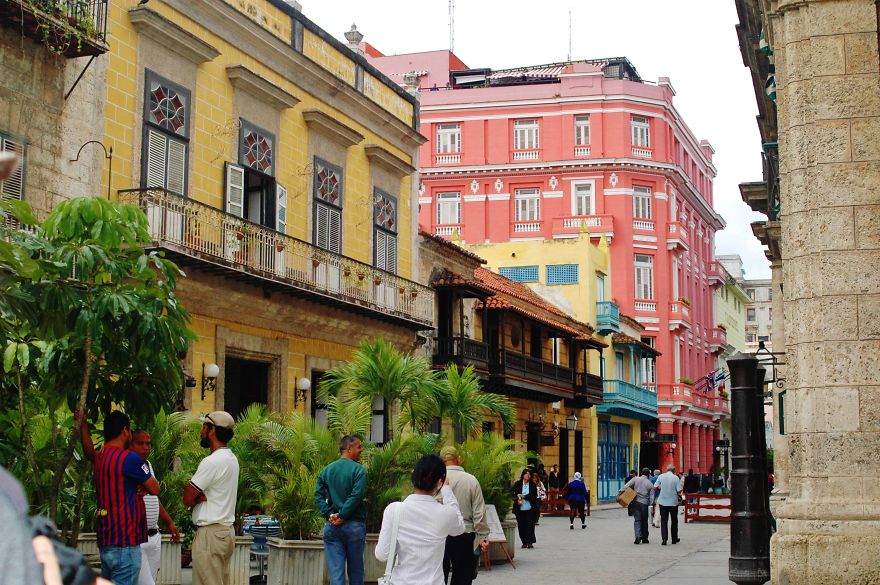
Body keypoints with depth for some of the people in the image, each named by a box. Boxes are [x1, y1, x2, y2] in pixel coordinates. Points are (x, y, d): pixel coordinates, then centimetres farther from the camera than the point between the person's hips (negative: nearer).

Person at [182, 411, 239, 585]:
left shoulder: (212, 461, -17)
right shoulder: (231, 458, 14)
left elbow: (187, 499, -13)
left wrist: (198, 498, 6)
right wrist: (202, 496, -6)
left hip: (210, 533, -9)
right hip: (226, 530, 9)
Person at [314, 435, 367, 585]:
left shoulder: (326, 470, 10)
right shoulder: (358, 470, -6)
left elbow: (318, 495, 1)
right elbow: (356, 496, -17)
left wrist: (329, 514, -4)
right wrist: (342, 516, -11)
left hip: (331, 526, 3)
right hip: (354, 526, -3)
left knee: (336, 572, 0)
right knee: (355, 571, 9)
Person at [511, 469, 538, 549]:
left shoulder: (533, 485, 3)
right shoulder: (517, 484, 5)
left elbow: (534, 496, -5)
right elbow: (513, 494, 7)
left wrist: (523, 496, -9)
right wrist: (518, 499, -12)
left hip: (530, 508, -1)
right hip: (520, 509, 1)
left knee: (530, 525, -6)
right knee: (521, 526, 3)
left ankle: (530, 542, -2)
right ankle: (524, 542, 12)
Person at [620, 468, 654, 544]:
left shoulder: (635, 479, 2)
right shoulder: (650, 484, 3)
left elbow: (627, 485, -10)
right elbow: (651, 497, 2)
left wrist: (620, 491, -14)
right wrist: (651, 505, 12)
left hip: (636, 502, 0)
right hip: (644, 503, 0)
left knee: (637, 520, 1)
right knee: (644, 521, 12)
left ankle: (638, 536, -17)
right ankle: (644, 538, 19)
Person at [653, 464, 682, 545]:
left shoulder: (661, 476, -4)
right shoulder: (676, 478, -8)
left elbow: (655, 488, -6)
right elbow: (679, 491, -11)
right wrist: (681, 490, 11)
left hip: (663, 502, 1)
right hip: (673, 502, 0)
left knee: (664, 521, 4)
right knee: (674, 521, 14)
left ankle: (664, 538, -10)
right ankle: (674, 539, 22)